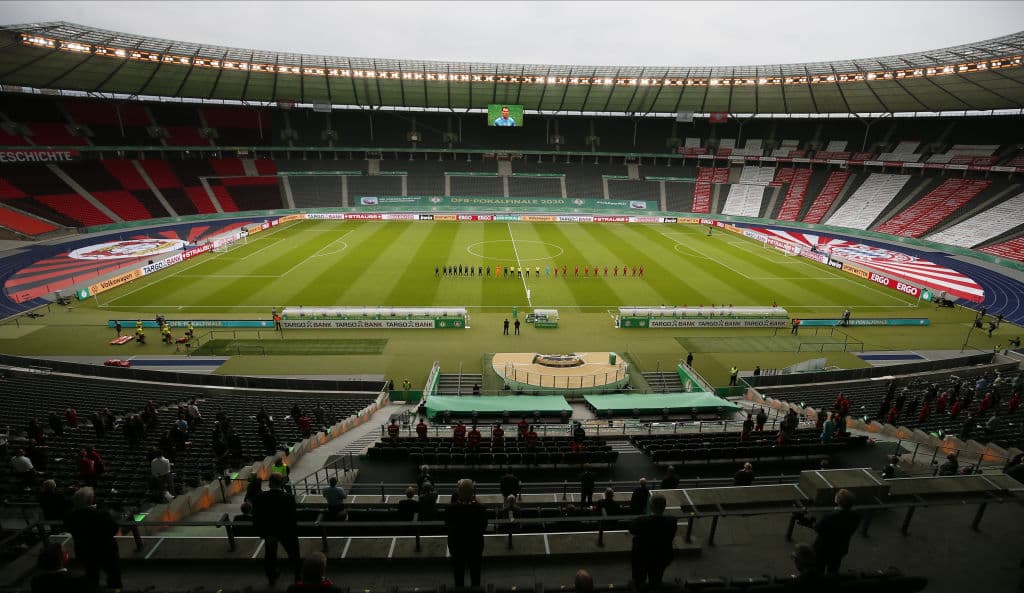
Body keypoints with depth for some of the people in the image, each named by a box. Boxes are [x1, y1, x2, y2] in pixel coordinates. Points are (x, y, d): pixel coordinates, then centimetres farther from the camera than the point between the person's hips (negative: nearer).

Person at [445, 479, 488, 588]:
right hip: (475, 545, 0)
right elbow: (484, 526, -7)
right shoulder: (480, 508, -24)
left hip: (456, 545, 0)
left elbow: (447, 525, -7)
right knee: (475, 574, 21)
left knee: (459, 574, 21)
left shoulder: (451, 508, -24)